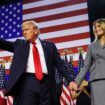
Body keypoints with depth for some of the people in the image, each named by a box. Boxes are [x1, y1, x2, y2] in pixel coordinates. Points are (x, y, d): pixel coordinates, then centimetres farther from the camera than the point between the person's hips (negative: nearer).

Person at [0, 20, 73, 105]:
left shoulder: (49, 45, 14)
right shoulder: (20, 44, 17)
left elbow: (60, 64, 10)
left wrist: (70, 80, 2)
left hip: (46, 83, 0)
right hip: (27, 82, 0)